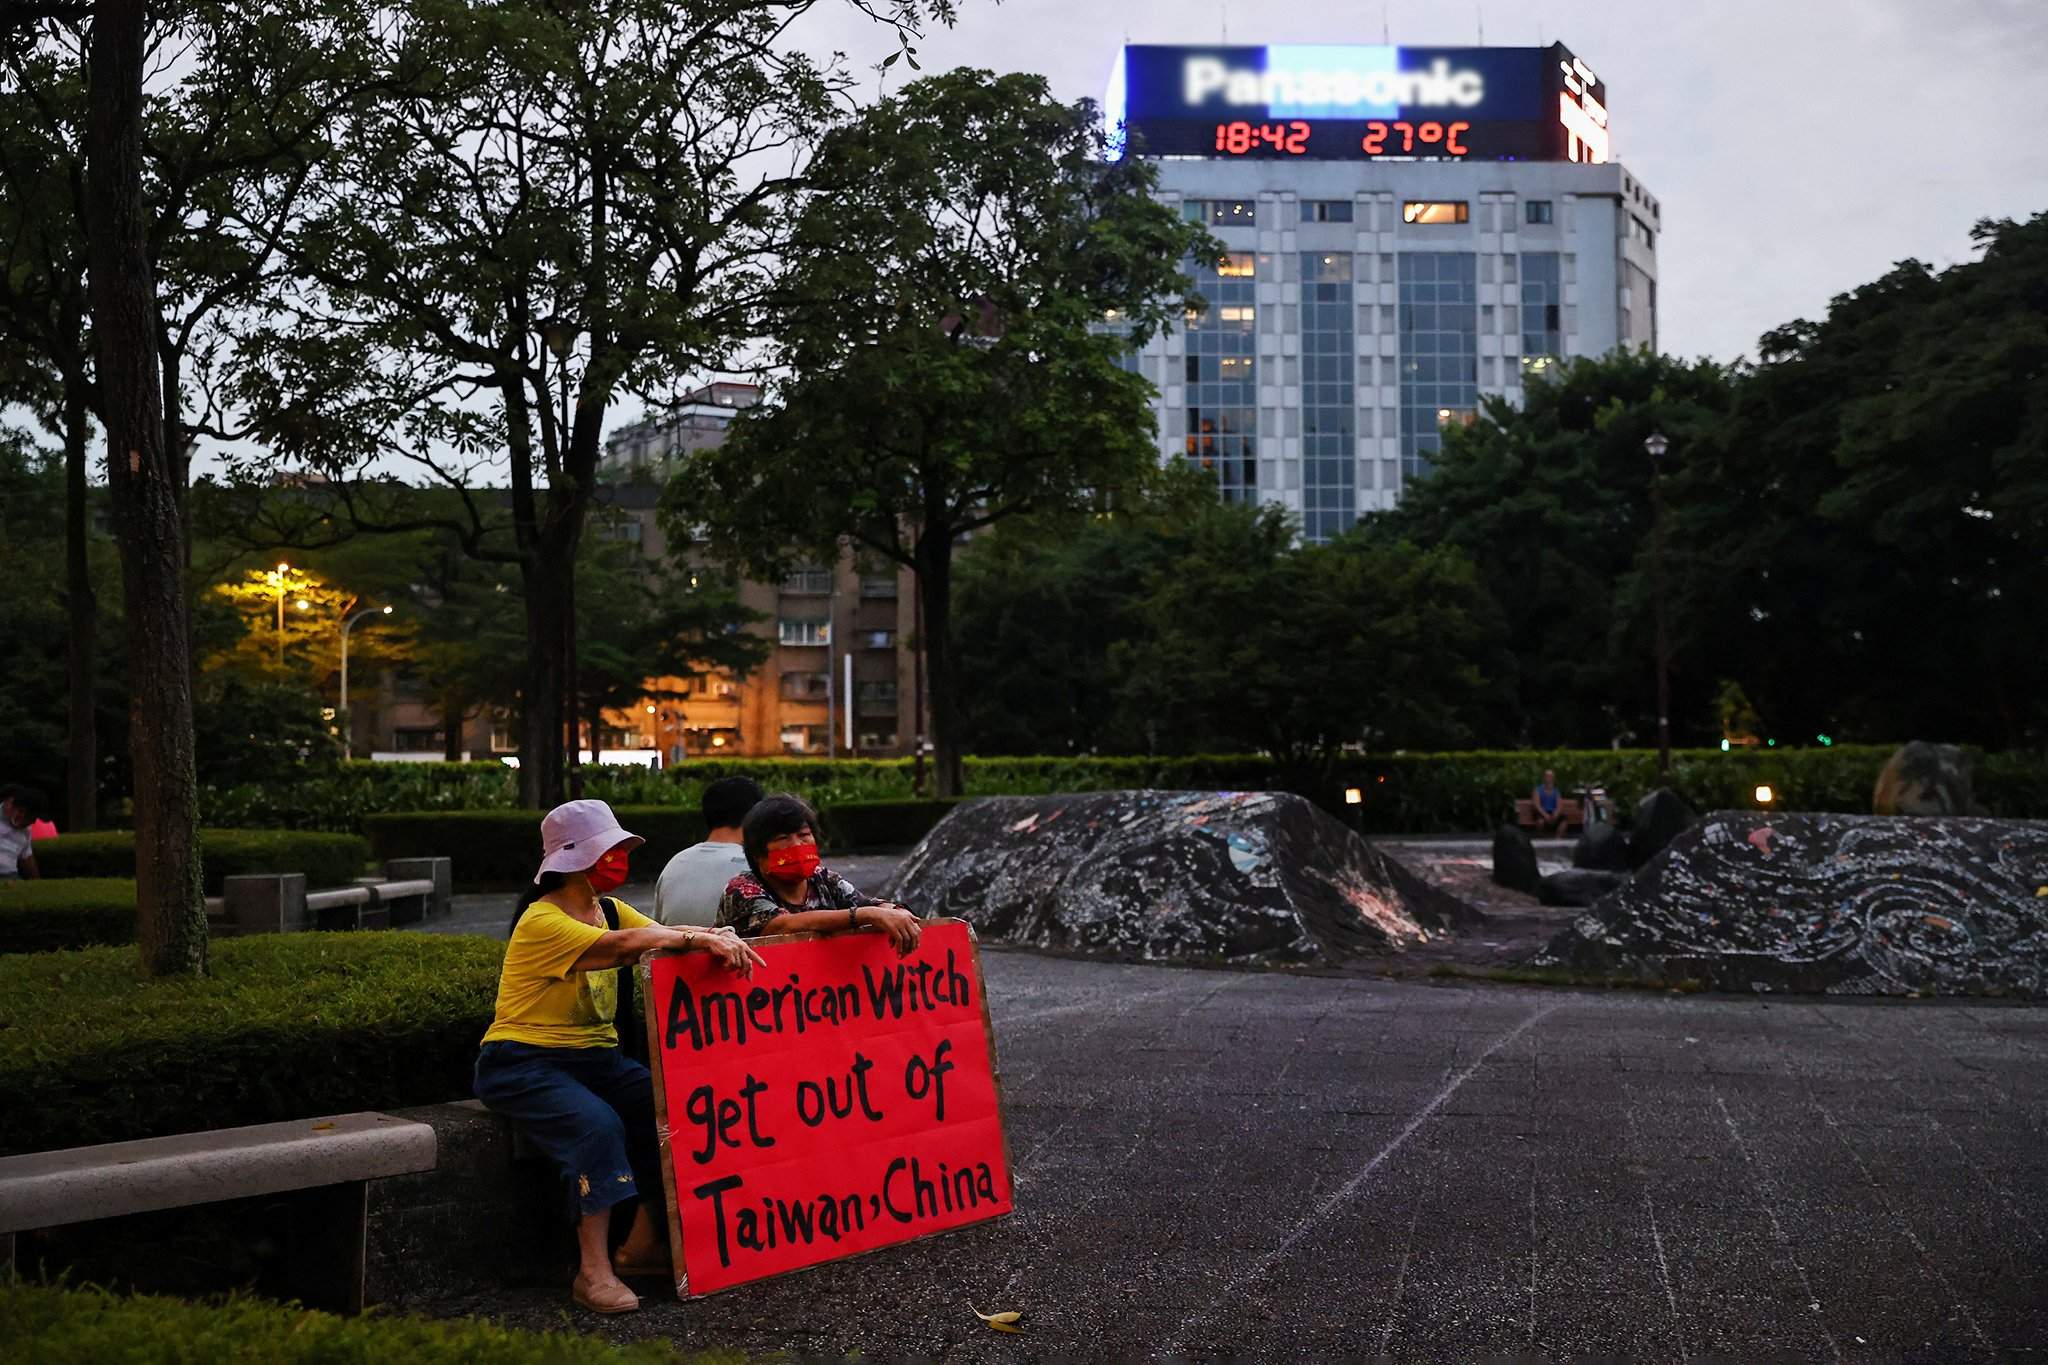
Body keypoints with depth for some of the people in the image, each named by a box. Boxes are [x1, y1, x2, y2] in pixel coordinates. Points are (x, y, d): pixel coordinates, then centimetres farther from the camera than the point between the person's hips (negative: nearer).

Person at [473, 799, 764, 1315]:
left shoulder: (609, 909, 10)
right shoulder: (542, 922, -17)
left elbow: (667, 936, -5)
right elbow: (626, 944, -32)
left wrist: (718, 939, -24)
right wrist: (701, 939, -31)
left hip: (595, 1056, 7)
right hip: (523, 1061, -7)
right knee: (598, 1124, -33)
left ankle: (642, 1244, -6)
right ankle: (593, 1272, -25)